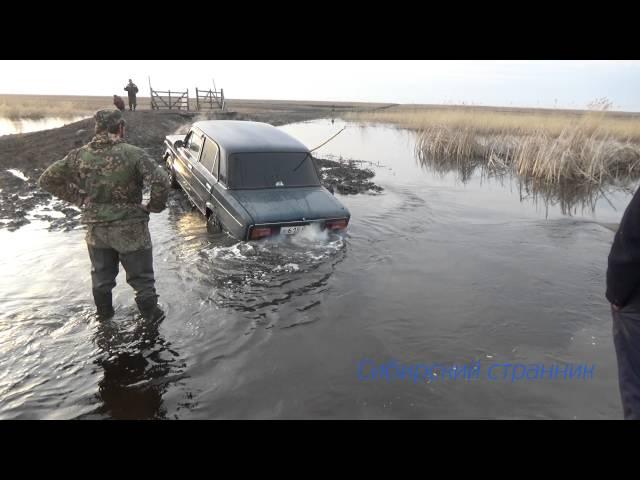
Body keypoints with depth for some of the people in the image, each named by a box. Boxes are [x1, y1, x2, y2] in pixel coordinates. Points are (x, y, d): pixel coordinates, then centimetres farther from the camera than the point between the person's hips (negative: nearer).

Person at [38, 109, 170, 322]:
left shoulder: (79, 156, -5)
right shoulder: (132, 154, -18)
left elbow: (47, 180, 4)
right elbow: (161, 181, -28)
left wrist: (79, 198, 7)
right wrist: (154, 206, -12)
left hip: (96, 228, 4)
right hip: (130, 229, -4)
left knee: (101, 276, 25)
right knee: (141, 276, 14)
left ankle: (104, 312, 43)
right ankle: (150, 314, 28)